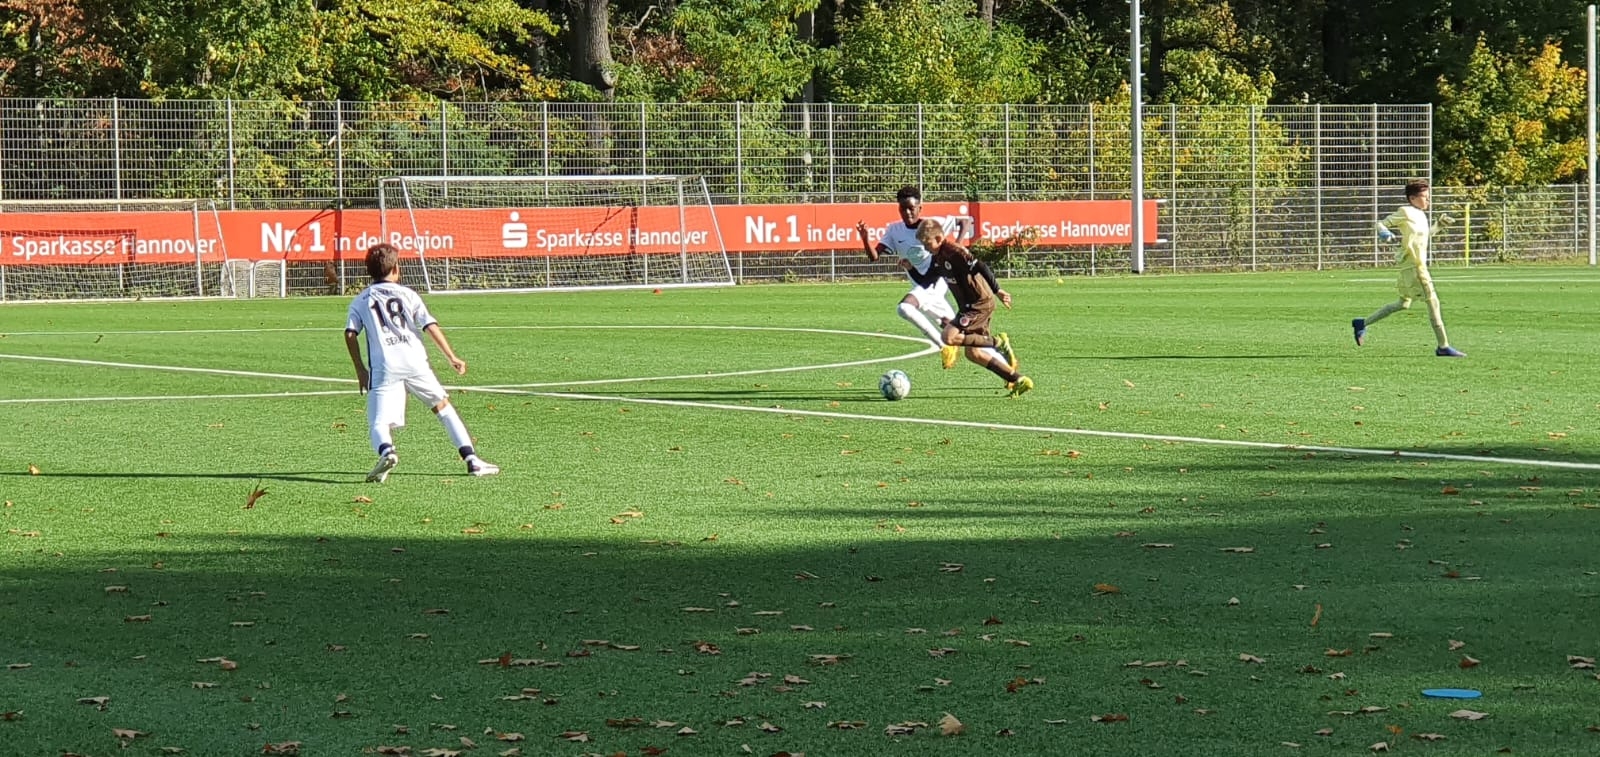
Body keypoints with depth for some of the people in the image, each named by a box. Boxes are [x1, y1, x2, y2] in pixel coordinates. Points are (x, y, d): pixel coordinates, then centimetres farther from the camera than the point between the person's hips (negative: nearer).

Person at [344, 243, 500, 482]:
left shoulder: (360, 301, 17)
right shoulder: (407, 294, 16)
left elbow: (350, 334, 3)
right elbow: (431, 326, 7)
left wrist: (360, 370, 10)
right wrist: (452, 357, 10)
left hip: (384, 368, -1)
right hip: (415, 363, 1)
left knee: (379, 423, -4)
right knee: (443, 405, 19)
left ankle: (386, 451, -39)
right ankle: (472, 460, 15)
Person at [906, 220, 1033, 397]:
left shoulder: (954, 251, -17)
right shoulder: (937, 258, 11)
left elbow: (980, 267, -22)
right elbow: (925, 282, 18)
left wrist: (997, 290, -24)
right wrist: (911, 269, 3)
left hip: (981, 303, -10)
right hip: (970, 305, 10)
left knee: (948, 337, -20)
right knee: (973, 353, 9)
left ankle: (997, 342, -9)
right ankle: (1018, 380, 11)